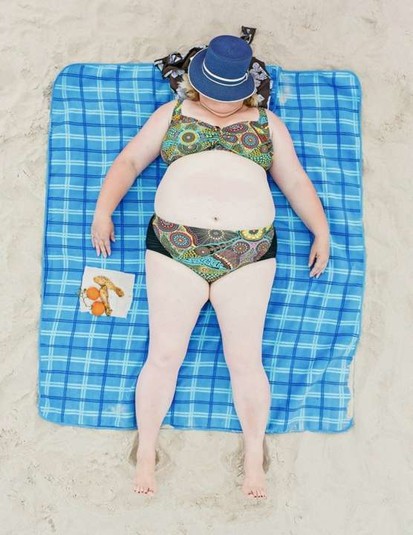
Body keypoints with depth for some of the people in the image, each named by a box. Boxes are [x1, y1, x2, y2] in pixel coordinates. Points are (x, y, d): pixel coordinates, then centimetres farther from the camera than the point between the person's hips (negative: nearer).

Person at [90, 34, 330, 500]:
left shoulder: (268, 124, 17)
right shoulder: (172, 113, 16)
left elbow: (296, 183, 19)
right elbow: (129, 160, 15)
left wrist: (321, 231, 11)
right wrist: (103, 209, 4)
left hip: (247, 253, 0)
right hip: (174, 248, 0)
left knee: (245, 358, -1)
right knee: (165, 354, -2)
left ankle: (254, 460, 13)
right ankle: (146, 453, 13)